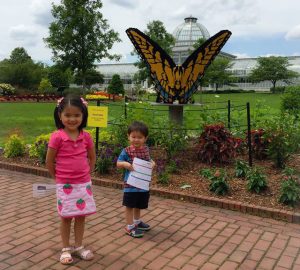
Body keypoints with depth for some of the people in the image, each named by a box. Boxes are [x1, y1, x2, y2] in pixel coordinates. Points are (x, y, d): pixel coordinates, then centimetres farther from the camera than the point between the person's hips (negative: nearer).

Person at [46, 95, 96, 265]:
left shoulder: (86, 137, -4)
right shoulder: (57, 137, -15)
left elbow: (92, 157, 11)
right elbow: (49, 161, -6)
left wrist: (86, 174, 7)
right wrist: (58, 178, 2)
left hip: (84, 183, 3)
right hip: (65, 185, -3)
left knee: (81, 216, 13)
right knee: (66, 217, 10)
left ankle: (78, 247, 29)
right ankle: (66, 249, 26)